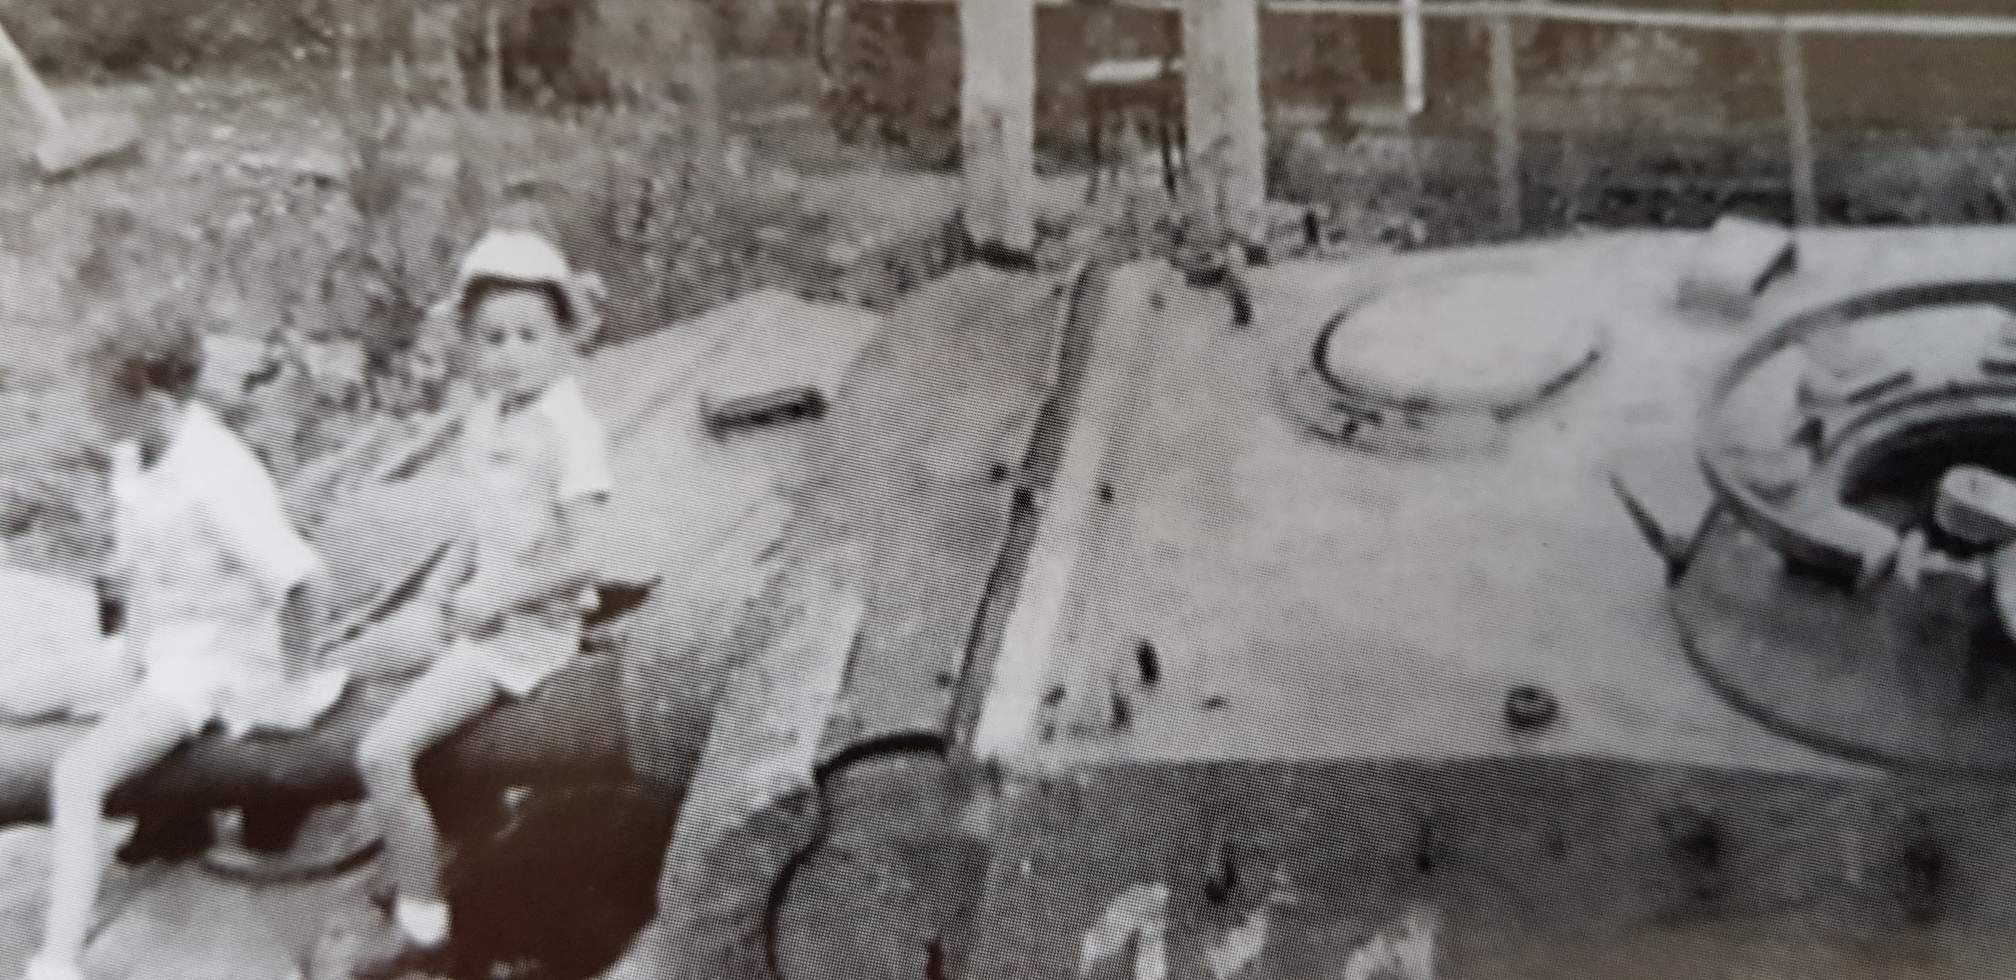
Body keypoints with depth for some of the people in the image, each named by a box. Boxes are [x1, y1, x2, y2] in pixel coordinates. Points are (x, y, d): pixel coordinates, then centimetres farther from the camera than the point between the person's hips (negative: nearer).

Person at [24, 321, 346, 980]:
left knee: (77, 779, -21)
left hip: (214, 661, -10)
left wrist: (295, 678, -22)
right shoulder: (134, 456, -2)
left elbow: (300, 580, -32)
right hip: (153, 645, 10)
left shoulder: (216, 479, -29)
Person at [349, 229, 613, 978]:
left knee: (382, 753, -14)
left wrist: (492, 600, -17)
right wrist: (454, 583, 2)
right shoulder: (483, 416, 5)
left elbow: (581, 557, -23)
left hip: (528, 628, -9)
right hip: (484, 612, 9)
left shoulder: (570, 430, -20)